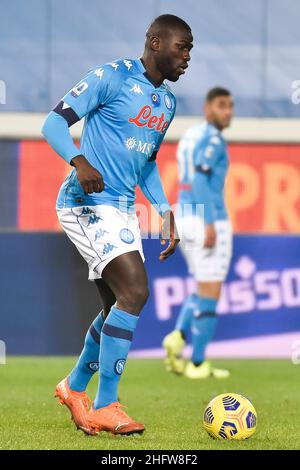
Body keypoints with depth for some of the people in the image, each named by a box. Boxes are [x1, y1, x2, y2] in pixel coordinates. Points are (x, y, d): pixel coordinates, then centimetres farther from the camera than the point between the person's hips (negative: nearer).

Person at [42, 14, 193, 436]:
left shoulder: (168, 101, 16)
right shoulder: (112, 77, -8)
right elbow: (55, 122, -11)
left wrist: (166, 212, 16)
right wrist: (79, 162, -29)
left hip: (123, 209, 9)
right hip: (88, 202, -9)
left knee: (118, 308, 11)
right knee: (135, 290, -21)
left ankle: (75, 388, 34)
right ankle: (105, 408, -16)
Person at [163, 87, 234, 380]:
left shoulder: (189, 137, 18)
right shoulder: (211, 138, -11)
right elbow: (200, 180, -21)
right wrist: (210, 225, -24)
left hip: (186, 218, 9)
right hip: (209, 220, -9)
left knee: (203, 290, 20)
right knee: (210, 294, -1)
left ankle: (179, 336, -3)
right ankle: (198, 364, 1)